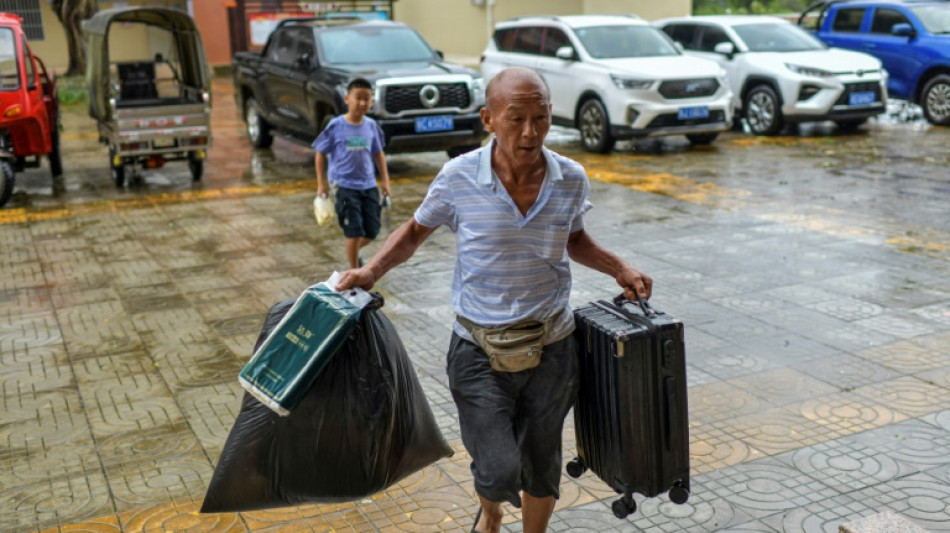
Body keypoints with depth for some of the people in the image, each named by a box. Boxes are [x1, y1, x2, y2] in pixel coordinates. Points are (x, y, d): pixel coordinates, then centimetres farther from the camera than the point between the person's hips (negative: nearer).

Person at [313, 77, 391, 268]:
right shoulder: (336, 126, -8)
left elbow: (378, 154, 14)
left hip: (369, 186, 4)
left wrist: (385, 180, 10)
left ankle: (354, 251, 38)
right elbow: (320, 154, -1)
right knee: (354, 231, -5)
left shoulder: (371, 126, 3)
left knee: (372, 231, 8)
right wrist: (322, 184, -4)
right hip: (344, 186, -4)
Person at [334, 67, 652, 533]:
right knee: (499, 472, -8)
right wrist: (372, 270, -10)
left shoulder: (571, 180, -5)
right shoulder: (458, 178, -13)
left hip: (551, 347, 3)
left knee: (541, 467, 16)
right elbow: (416, 230, 5)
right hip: (479, 351, -2)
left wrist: (619, 268, 1)